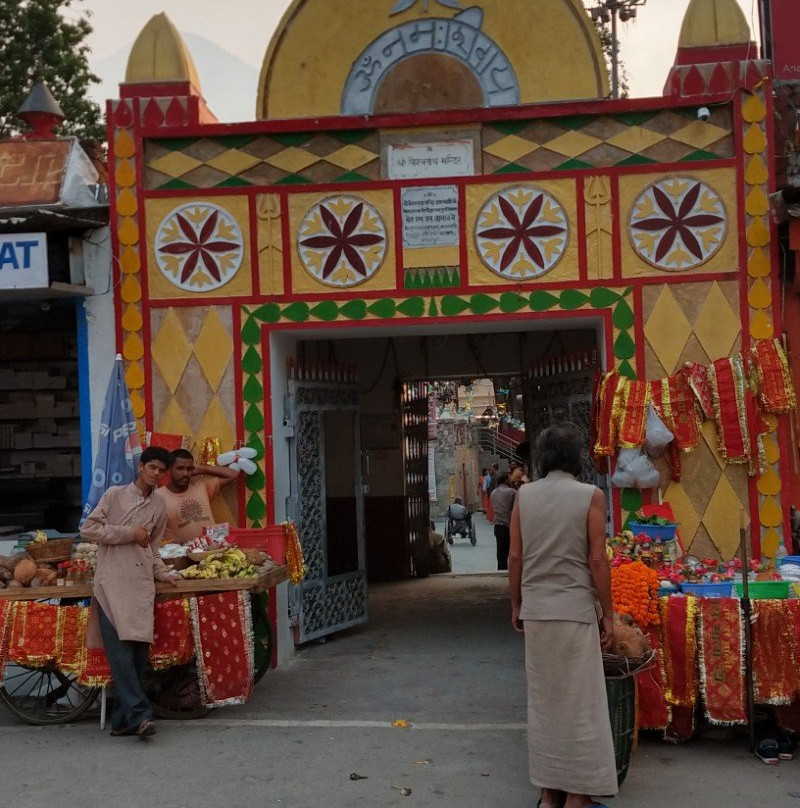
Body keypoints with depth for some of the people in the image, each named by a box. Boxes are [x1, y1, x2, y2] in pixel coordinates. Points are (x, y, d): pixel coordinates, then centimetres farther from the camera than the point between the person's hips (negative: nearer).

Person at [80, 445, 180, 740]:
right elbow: (88, 529, -1)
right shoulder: (115, 495, 5)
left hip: (142, 583, 4)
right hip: (112, 581, -4)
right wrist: (129, 533, -5)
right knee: (120, 649, -13)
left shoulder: (159, 506, 18)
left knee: (139, 650, -1)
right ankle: (138, 714, -14)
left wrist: (163, 573, 10)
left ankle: (122, 718, 8)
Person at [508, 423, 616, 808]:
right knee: (579, 703, 4)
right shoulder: (590, 495, -7)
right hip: (575, 610, -4)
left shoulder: (524, 495, 3)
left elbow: (515, 556, 4)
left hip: (536, 610, 4)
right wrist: (607, 613, 0)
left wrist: (516, 605, 15)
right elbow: (597, 559, -8)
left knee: (543, 701, 11)